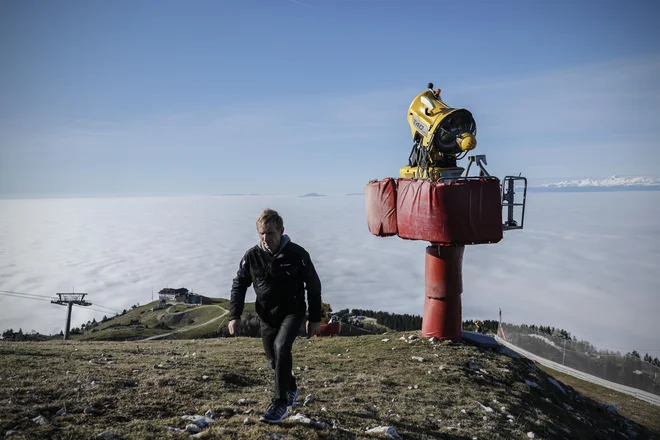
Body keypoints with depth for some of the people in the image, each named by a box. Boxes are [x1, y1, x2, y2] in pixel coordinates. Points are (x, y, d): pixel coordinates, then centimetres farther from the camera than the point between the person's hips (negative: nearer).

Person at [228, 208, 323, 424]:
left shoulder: (297, 254, -16)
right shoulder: (252, 256, -10)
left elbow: (313, 286, -6)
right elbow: (239, 286, 1)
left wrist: (315, 319, -5)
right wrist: (234, 316, -9)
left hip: (292, 311, -3)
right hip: (267, 314, 4)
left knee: (281, 347, -25)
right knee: (273, 357, 11)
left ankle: (280, 403, -14)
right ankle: (290, 387, 42)